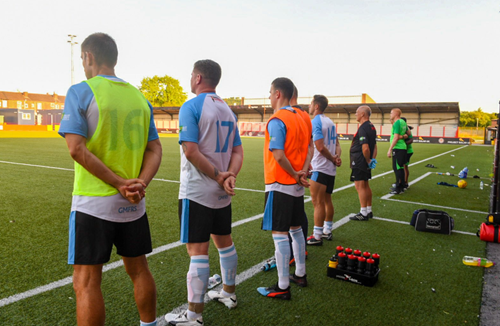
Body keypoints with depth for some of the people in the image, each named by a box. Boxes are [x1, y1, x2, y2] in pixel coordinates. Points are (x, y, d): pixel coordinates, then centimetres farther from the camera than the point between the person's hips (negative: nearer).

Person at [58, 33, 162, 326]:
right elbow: (155, 149, 3)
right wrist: (140, 184, -9)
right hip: (134, 203, 5)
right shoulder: (139, 97, 8)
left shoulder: (81, 92, -7)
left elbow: (77, 149, -17)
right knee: (139, 269, 18)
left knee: (86, 281, 6)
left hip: (94, 202, -5)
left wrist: (120, 183, -17)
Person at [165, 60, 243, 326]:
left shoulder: (191, 107, -12)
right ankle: (228, 293, 38)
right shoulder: (227, 109, 12)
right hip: (222, 193, 8)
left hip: (197, 192, -8)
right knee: (224, 241, 20)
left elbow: (190, 151, -22)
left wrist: (219, 177, -16)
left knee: (197, 251, -2)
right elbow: (238, 152, 7)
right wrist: (229, 175, -8)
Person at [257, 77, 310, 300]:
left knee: (280, 235, -1)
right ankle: (300, 275, 33)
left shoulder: (276, 120, -16)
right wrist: (303, 172, -4)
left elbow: (279, 156, -24)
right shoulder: (300, 118, 10)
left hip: (280, 185, -9)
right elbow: (308, 148, 9)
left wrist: (295, 175, -11)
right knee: (295, 229, 19)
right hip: (296, 186, 9)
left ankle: (282, 287, 7)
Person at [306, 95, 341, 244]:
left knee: (318, 202, -3)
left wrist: (333, 159, -8)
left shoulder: (315, 122, -14)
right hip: (331, 169, 9)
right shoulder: (330, 121, 13)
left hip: (320, 169, -9)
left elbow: (320, 147, -21)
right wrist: (337, 157, -6)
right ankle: (327, 231, 29)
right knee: (327, 200, 17)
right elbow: (337, 144, 11)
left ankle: (317, 237, 4)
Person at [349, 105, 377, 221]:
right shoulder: (371, 127, 13)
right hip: (366, 161, 10)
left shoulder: (363, 128, -19)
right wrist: (373, 159, 8)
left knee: (360, 186, -5)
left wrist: (368, 160, -13)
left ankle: (363, 213, 0)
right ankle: (369, 211, 25)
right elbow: (374, 146, 15)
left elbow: (365, 148, -26)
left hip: (359, 161, -10)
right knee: (365, 186, 17)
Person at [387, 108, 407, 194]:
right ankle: (401, 187, 23)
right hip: (403, 147, 10)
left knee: (397, 169, -6)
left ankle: (399, 189, -2)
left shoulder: (397, 123, -13)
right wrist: (403, 137, 13)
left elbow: (396, 137, -19)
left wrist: (390, 149, -19)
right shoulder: (403, 122, 15)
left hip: (398, 148, -10)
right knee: (400, 168, 15)